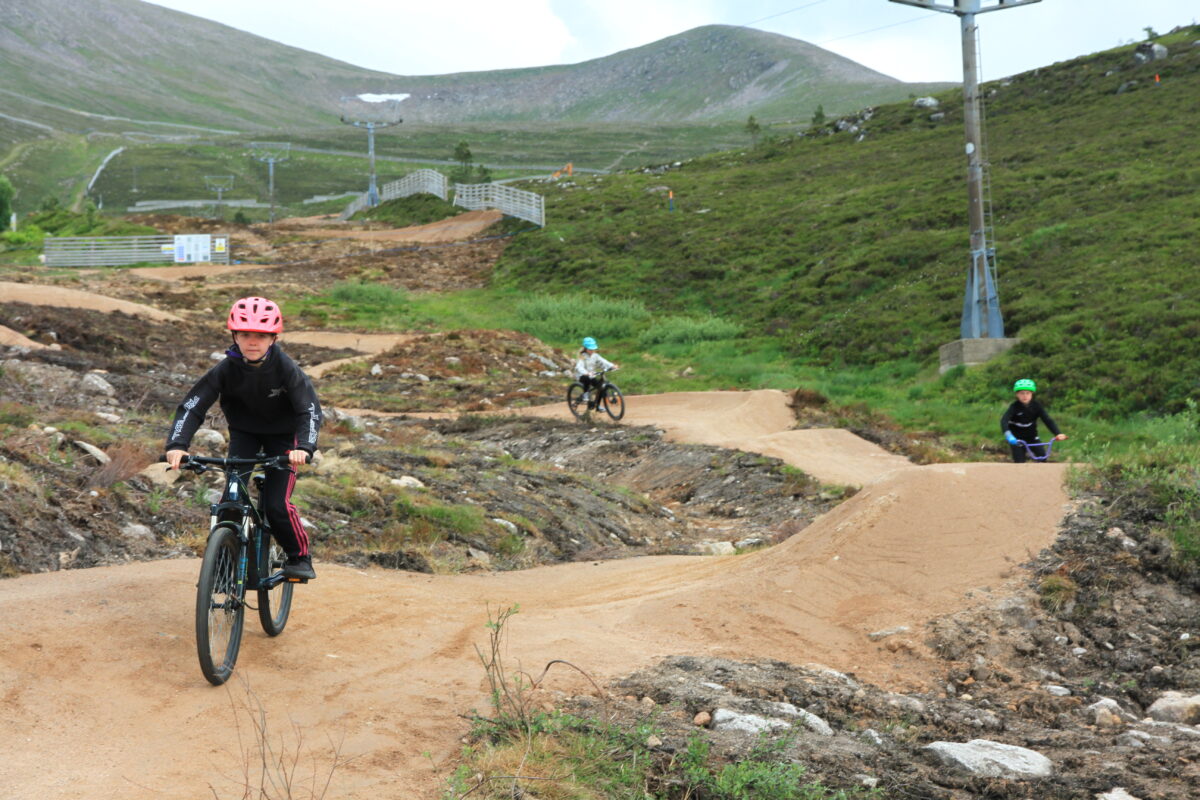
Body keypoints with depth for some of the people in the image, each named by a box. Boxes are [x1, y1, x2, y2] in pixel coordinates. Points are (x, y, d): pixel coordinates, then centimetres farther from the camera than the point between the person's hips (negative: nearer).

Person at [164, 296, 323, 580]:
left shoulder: (285, 368, -27)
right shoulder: (226, 369, -23)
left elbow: (310, 409, -30)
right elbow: (192, 405, -24)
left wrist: (304, 447, -48)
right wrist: (176, 445, -40)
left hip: (283, 434, -2)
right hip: (244, 432, 2)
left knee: (277, 505, -14)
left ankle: (300, 558, 10)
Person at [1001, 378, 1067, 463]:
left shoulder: (1036, 406, -12)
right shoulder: (1014, 407, -21)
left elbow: (1047, 420, -19)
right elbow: (1004, 420, -36)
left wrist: (1058, 433, -35)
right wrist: (1007, 434, -56)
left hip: (1032, 437, 3)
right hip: (1017, 439, -3)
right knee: (1020, 463, -13)